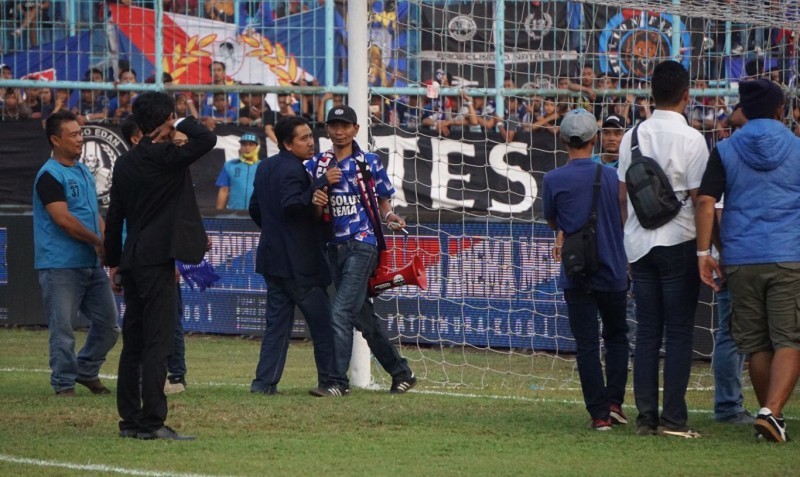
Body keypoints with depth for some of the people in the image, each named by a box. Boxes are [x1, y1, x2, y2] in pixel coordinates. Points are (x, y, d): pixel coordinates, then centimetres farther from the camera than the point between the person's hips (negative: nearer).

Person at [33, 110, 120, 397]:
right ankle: (64, 383, 6)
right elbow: (62, 218, -19)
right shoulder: (50, 176, -11)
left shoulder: (85, 173, 17)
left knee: (108, 323, 11)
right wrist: (97, 241, -11)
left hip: (91, 264, 8)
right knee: (63, 329, -3)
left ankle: (86, 371, 27)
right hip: (61, 266, -8)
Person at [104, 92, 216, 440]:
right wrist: (181, 123, -1)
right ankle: (152, 422, -11)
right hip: (158, 260, -8)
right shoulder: (165, 157, -12)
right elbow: (206, 139, -20)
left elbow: (114, 217, 15)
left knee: (133, 342, 12)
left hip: (132, 261, 8)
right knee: (157, 343, -8)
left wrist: (113, 262, 22)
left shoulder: (125, 163, 11)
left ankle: (130, 420, 15)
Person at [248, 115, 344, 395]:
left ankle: (265, 381, 3)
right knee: (322, 322, 0)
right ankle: (329, 379, 2)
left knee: (277, 321, 10)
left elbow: (255, 209, 23)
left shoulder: (265, 168, 15)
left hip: (272, 258, 9)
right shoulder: (293, 170, -16)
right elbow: (292, 204, -30)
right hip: (299, 263, -9)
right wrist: (322, 183, -30)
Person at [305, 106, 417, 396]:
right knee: (362, 316, 11)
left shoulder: (370, 164, 0)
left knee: (341, 312, -16)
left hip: (362, 244, -5)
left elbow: (383, 201, 9)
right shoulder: (317, 165, 8)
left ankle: (338, 381, -15)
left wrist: (389, 216, -12)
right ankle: (401, 373, 23)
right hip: (335, 246, 5)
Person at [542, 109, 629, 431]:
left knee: (587, 344, 1)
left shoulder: (553, 180, -7)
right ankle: (614, 401, 7)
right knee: (616, 336, 18)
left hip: (576, 275, -2)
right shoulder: (612, 177, -1)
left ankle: (599, 413, -4)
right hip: (613, 272, 2)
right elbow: (625, 221, 10)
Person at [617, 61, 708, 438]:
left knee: (646, 331, 8)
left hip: (640, 245, 5)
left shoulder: (633, 137, 7)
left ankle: (645, 416, 5)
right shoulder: (690, 139, -9)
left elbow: (622, 195, 10)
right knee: (679, 332, -2)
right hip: (679, 243, -5)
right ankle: (673, 418, -6)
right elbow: (699, 198, -11)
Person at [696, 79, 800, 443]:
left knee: (756, 344, 12)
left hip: (741, 260, 2)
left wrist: (703, 252, -2)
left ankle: (770, 418, 20)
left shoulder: (724, 151, 4)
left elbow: (706, 202, -5)